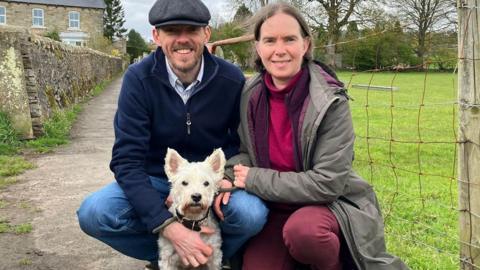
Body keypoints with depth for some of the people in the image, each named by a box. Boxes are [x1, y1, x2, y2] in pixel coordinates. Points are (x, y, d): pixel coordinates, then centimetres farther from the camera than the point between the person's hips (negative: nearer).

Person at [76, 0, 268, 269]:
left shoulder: (232, 79, -13)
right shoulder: (139, 78, -16)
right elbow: (126, 160, -20)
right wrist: (169, 226, -31)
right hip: (156, 181, 0)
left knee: (253, 214, -31)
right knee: (93, 213, -26)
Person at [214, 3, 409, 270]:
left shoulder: (330, 101, -19)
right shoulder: (250, 94, -4)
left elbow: (327, 182, -22)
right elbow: (245, 149, 10)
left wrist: (255, 180, -19)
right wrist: (233, 176, -13)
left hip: (329, 203, -4)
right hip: (273, 208, 5)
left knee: (302, 231, -36)